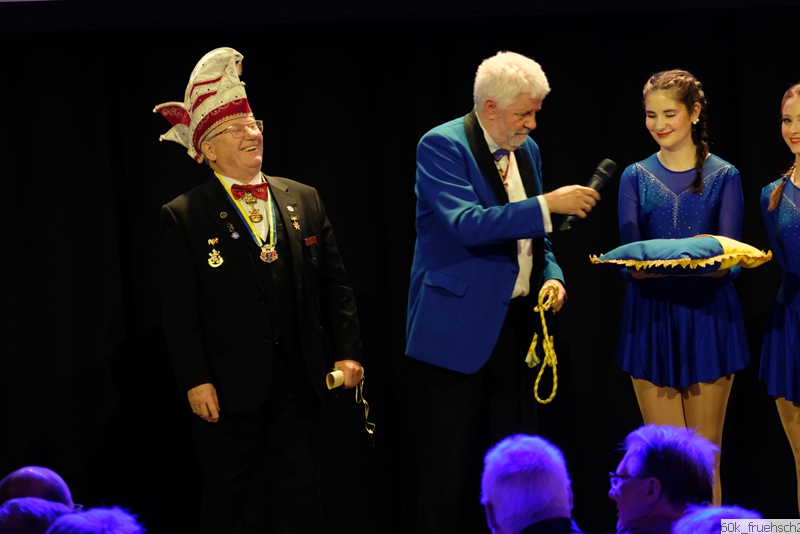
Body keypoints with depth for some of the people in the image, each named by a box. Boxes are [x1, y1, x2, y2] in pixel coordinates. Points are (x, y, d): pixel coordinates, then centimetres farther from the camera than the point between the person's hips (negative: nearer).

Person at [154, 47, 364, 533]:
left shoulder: (304, 200, 8)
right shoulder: (185, 217, -4)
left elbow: (334, 283, 8)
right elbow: (180, 308, -7)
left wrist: (347, 351, -1)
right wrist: (196, 380, -13)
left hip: (300, 380, 3)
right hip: (230, 386, -3)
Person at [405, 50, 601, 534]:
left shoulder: (526, 150, 10)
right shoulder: (442, 145, -12)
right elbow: (467, 224, -26)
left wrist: (552, 275, 1)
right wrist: (546, 204, -27)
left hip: (517, 324, 7)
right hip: (457, 326, -7)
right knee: (451, 466, 0)